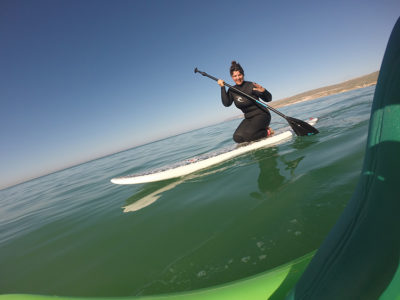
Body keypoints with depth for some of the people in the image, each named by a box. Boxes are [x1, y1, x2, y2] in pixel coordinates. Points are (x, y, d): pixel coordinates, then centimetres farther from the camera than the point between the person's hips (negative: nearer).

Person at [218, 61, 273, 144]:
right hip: (249, 118, 6)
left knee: (247, 136, -26)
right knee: (237, 138, -11)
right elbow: (226, 103, -13)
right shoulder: (232, 90, 4)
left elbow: (268, 99, -11)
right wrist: (222, 87, -15)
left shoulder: (251, 86, -12)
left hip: (261, 115, -6)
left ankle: (266, 131, 0)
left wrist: (263, 91, -32)